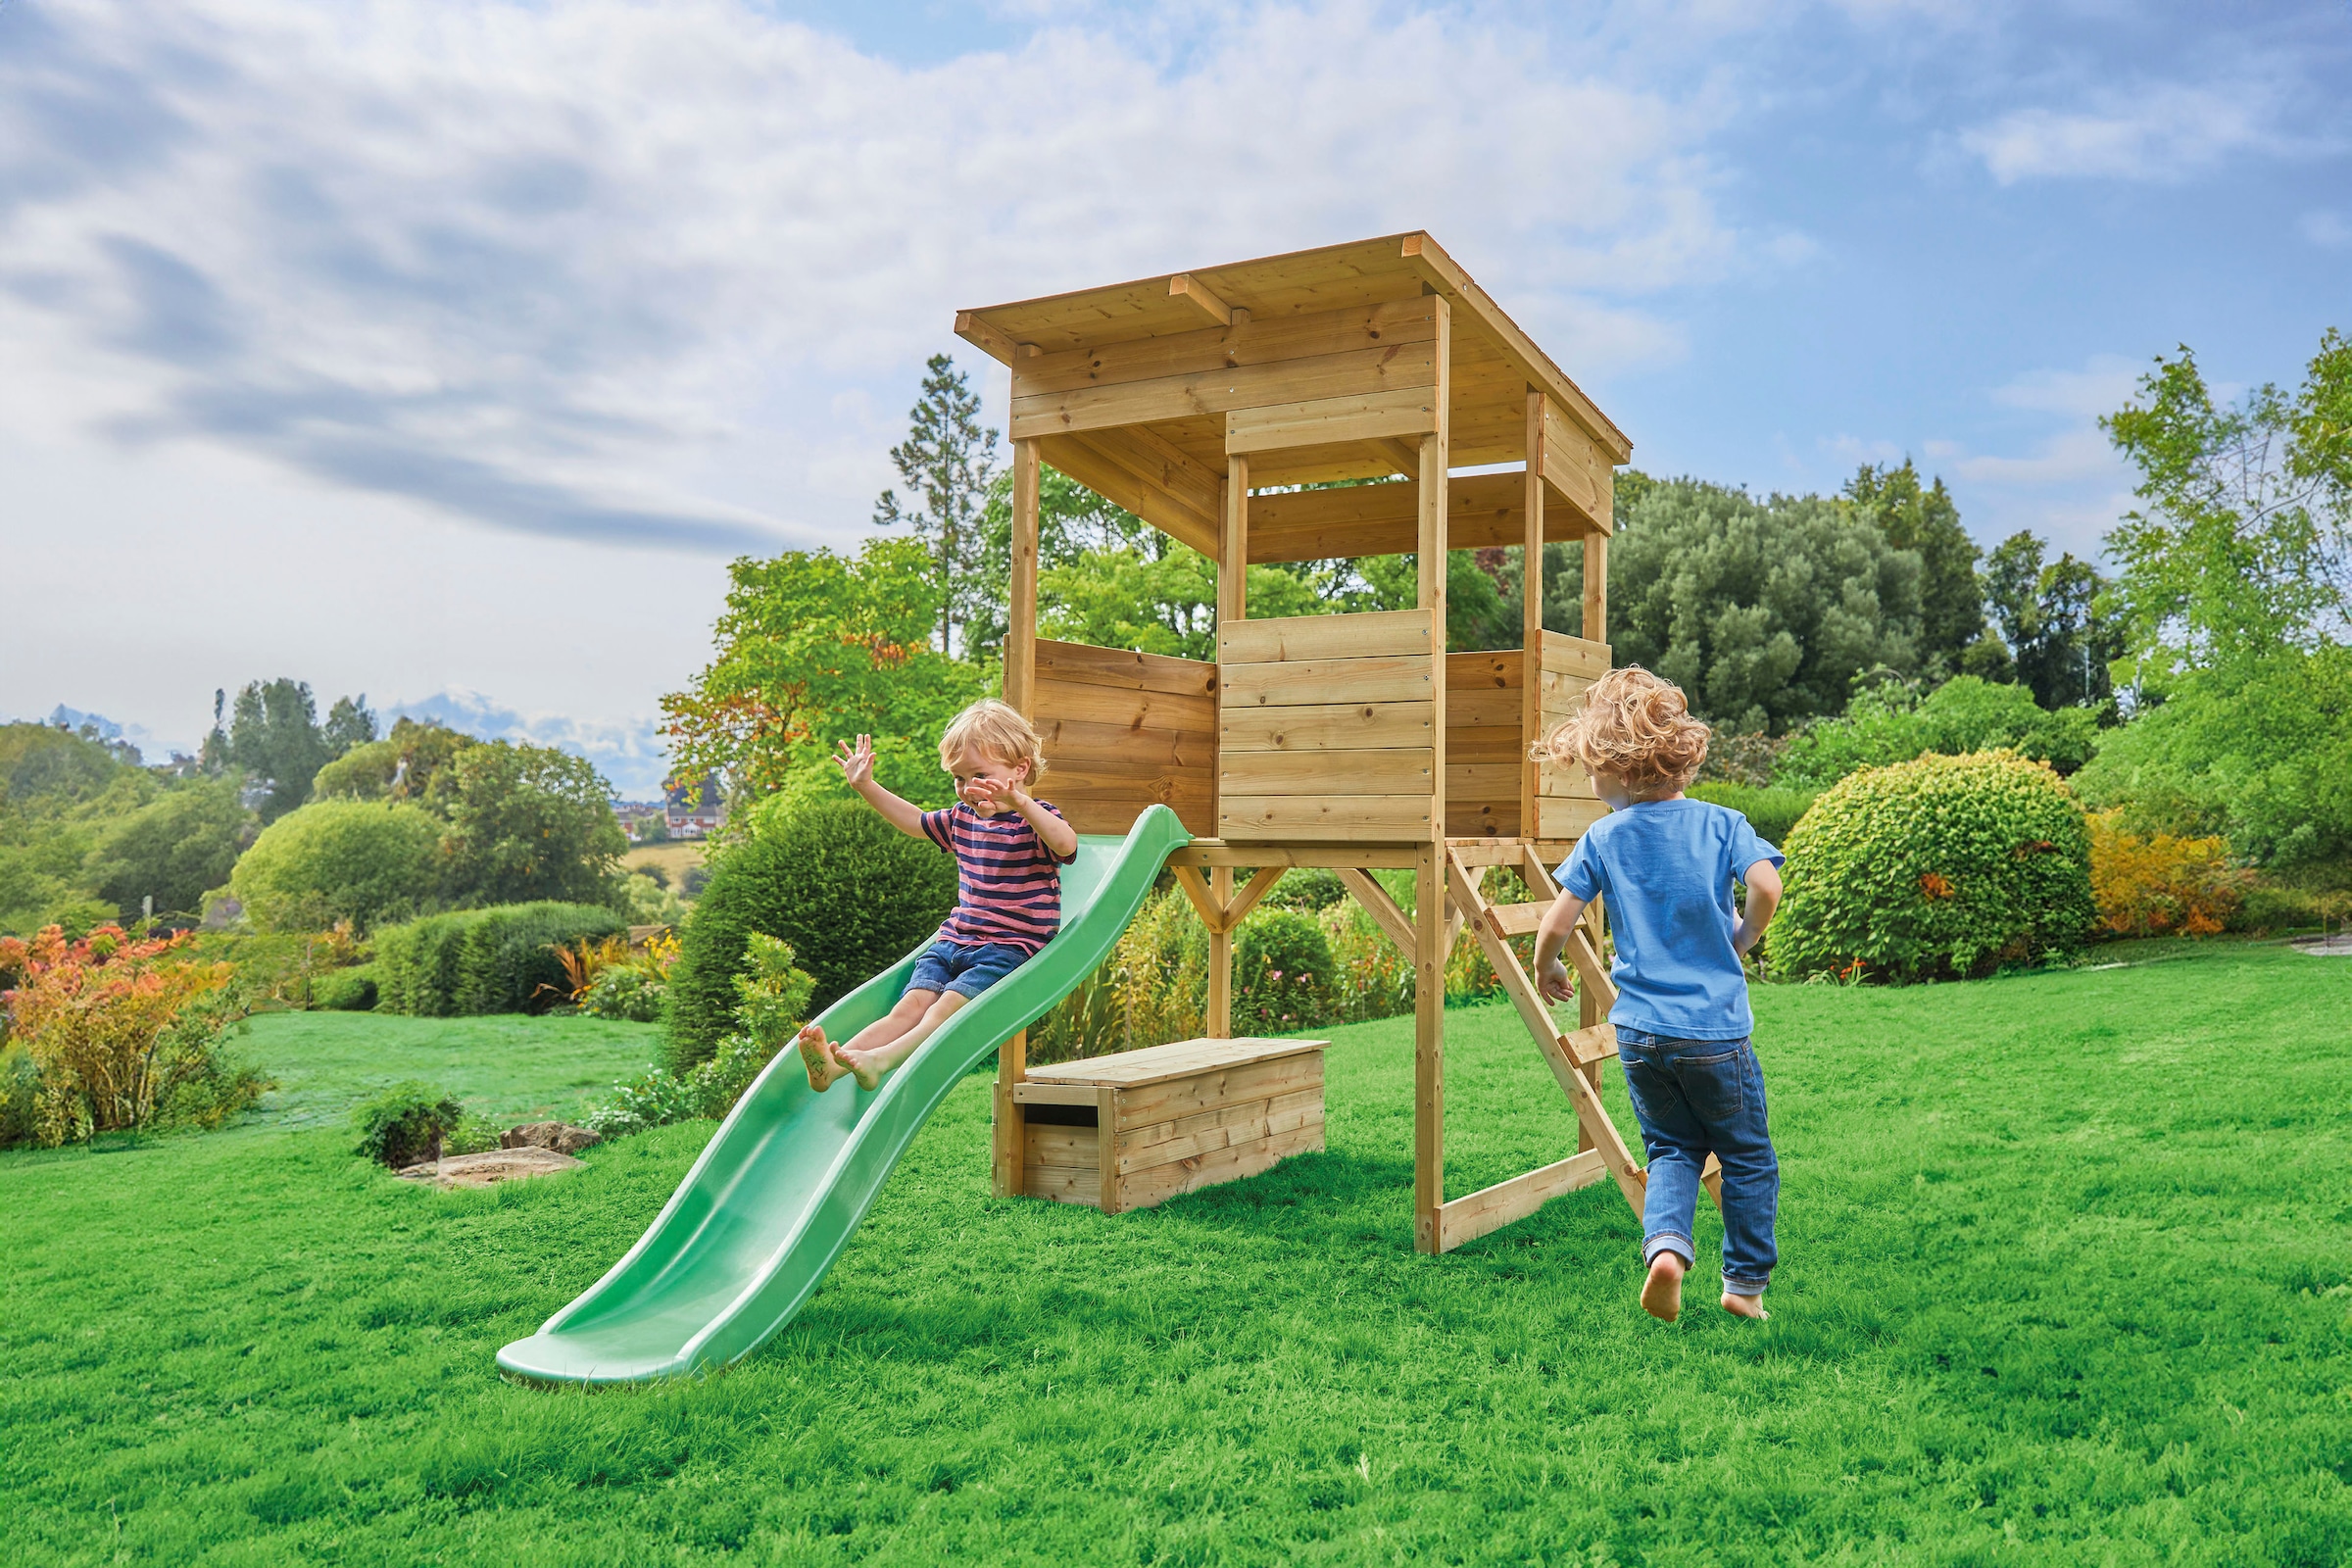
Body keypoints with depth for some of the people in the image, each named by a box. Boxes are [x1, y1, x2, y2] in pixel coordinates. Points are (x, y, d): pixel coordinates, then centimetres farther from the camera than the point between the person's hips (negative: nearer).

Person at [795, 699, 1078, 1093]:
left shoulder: (1034, 820, -7)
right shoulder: (962, 818, 16)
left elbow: (1066, 844, -30)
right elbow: (915, 821, 34)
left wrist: (1019, 802, -45)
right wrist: (866, 786, 29)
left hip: (1010, 948, -6)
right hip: (953, 941, 6)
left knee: (946, 1007, -27)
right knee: (910, 1006, -17)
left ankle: (878, 1061, -48)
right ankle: (833, 1065, -38)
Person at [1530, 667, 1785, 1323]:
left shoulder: (1602, 839, -2)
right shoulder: (1722, 823, -4)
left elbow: (1556, 923, -6)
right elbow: (1766, 887, -19)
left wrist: (1545, 970, 15)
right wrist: (1742, 938, 1)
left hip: (1639, 1030, 1)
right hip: (1716, 1030, -1)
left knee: (1672, 1149, 18)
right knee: (1747, 1157, 16)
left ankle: (1666, 1243, -6)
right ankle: (1746, 1282, 23)